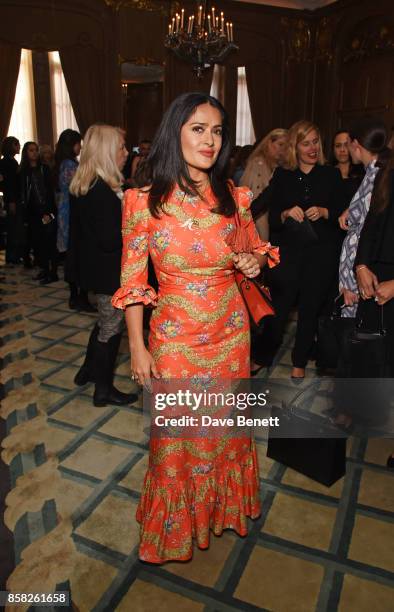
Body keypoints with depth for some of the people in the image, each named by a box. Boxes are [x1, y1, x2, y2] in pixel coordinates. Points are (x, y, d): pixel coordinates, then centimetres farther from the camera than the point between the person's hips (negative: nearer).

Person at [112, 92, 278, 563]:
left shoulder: (233, 197, -3)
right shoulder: (145, 202, -11)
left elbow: (256, 251, 12)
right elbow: (132, 281, -7)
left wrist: (255, 262, -11)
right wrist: (137, 347, -7)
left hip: (230, 333, 3)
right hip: (174, 338, -2)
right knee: (176, 435, 13)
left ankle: (224, 505, 51)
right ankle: (176, 523, 43)